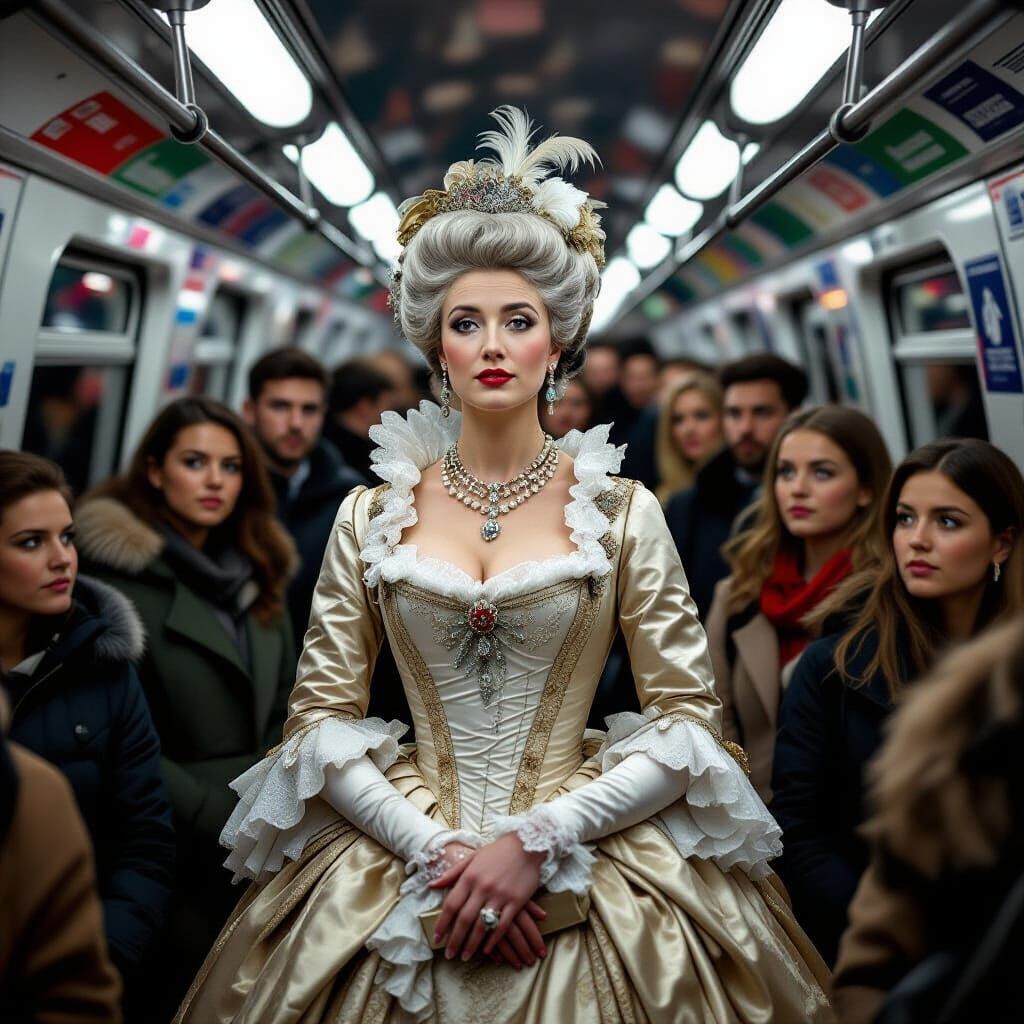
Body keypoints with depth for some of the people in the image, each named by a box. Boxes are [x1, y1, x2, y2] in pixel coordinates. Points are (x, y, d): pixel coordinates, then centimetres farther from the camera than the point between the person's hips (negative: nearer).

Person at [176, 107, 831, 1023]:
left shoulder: (620, 508, -2)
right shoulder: (373, 513, 2)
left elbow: (690, 716, -5)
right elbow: (320, 713, 0)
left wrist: (534, 842, -13)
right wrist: (437, 849, -12)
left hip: (587, 863, -1)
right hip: (401, 857, 1)